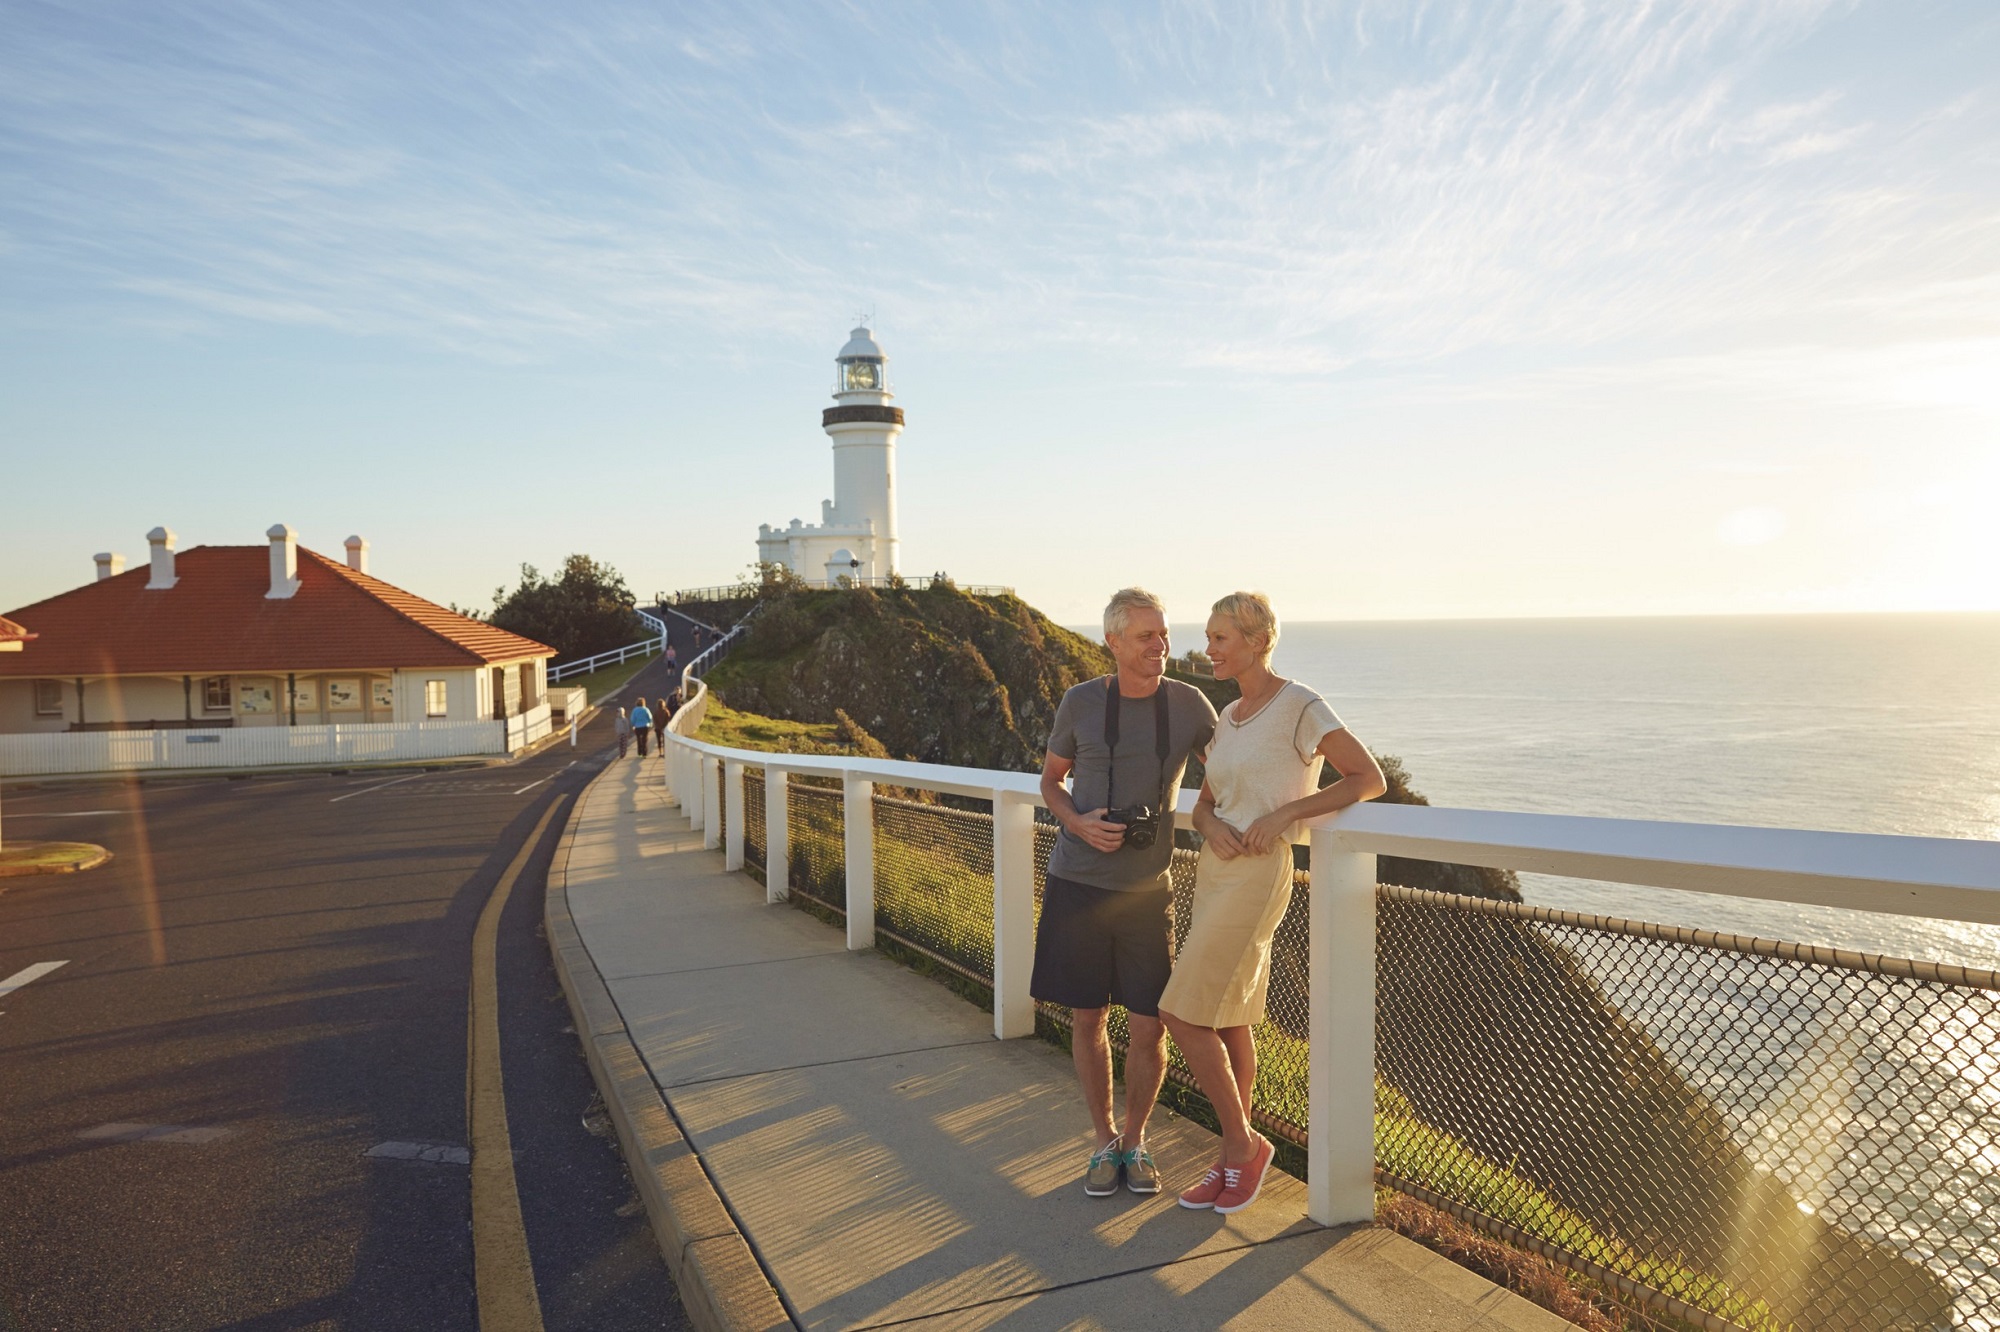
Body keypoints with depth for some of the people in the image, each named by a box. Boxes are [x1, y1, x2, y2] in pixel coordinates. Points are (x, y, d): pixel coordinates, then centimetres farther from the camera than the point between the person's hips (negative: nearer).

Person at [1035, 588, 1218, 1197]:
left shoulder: (1189, 704, -3)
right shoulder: (1080, 703, -4)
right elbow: (1050, 781, 10)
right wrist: (1079, 824, -11)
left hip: (1147, 889, 0)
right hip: (1077, 885, 0)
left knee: (1149, 1027, 2)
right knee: (1087, 1019, 7)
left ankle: (1135, 1141, 27)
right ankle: (1104, 1142, 27)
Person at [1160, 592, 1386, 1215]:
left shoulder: (1300, 707, -11)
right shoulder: (1229, 715, 12)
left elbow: (1370, 778, -11)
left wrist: (1285, 812, -18)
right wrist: (1211, 826, -8)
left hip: (1256, 876, -8)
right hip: (1214, 871, 8)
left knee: (1183, 1015, -7)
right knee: (1229, 1021, 12)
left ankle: (1242, 1143, 12)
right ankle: (1235, 1161, 24)